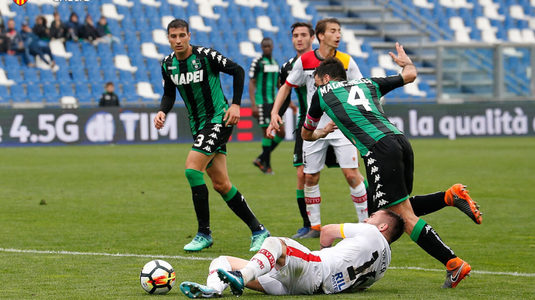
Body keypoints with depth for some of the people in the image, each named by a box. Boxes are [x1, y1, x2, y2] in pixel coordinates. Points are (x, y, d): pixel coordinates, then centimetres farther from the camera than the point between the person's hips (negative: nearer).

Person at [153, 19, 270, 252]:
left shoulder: (205, 56, -15)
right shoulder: (168, 64, 3)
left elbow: (237, 71, -5)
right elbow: (169, 94, 16)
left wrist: (235, 104, -11)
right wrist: (162, 111, -5)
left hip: (219, 119, -7)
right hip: (198, 126, 7)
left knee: (192, 168, -20)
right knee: (220, 184, 4)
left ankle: (204, 233, -11)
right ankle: (258, 230, 16)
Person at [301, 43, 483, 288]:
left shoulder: (323, 93, 17)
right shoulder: (367, 84, 27)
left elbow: (306, 134, 31)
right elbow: (410, 75, 36)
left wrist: (321, 132, 55)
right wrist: (406, 62, 60)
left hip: (379, 150, -6)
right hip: (401, 141, 6)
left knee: (405, 217, -7)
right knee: (397, 210, 19)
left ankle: (454, 264, -17)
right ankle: (451, 196, 0)